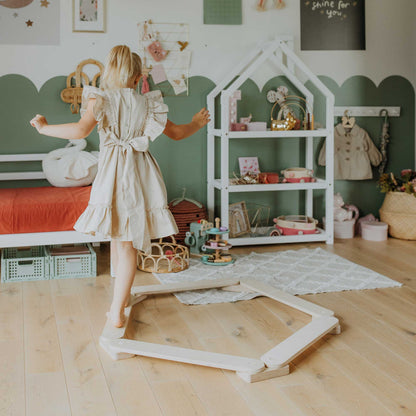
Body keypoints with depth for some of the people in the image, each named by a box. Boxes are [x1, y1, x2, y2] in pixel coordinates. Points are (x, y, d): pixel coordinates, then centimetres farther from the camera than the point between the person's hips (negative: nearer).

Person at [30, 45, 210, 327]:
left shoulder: (101, 99, -5)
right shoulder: (148, 104, 5)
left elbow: (81, 129, -21)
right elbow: (175, 132, 14)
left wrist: (44, 127, -8)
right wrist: (197, 124, 34)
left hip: (112, 175, -1)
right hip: (141, 173, 2)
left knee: (117, 237, 17)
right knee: (129, 242, 3)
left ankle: (121, 297, 34)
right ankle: (117, 309, 2)